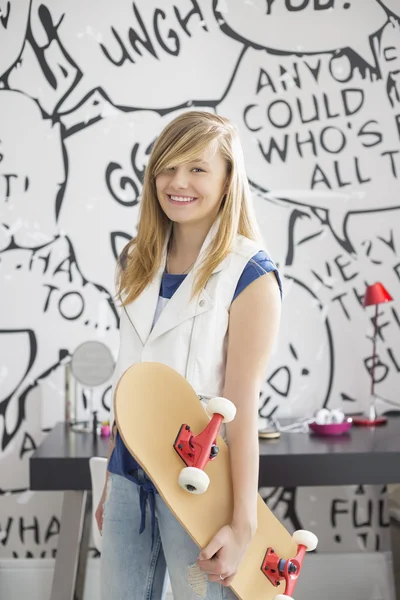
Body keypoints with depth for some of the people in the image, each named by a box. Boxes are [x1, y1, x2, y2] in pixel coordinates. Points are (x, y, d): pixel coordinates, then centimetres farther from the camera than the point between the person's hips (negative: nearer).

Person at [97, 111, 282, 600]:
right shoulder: (135, 264, 7)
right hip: (128, 469, 6)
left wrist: (243, 524, -18)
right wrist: (110, 481, 14)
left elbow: (242, 405, -16)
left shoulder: (250, 275, -11)